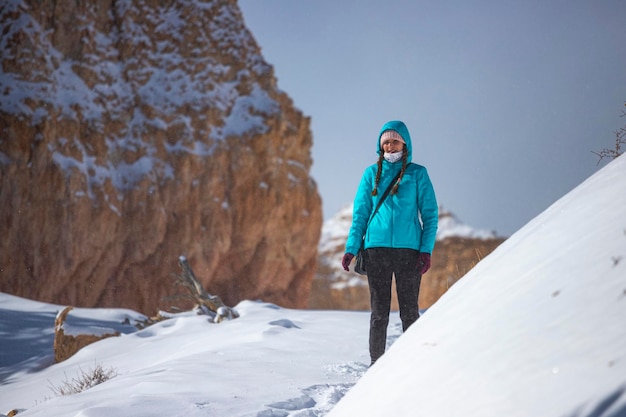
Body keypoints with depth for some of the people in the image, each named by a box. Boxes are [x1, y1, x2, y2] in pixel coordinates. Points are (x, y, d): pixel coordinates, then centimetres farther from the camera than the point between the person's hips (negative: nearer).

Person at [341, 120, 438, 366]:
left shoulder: (417, 174, 5)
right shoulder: (372, 174, 10)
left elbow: (430, 214, 3)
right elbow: (360, 214, 11)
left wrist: (426, 250, -7)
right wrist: (351, 249, 1)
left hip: (408, 248, -1)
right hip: (377, 248, 1)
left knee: (409, 311, 0)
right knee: (379, 311, 2)